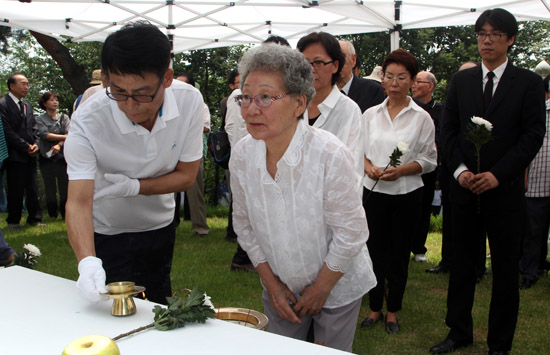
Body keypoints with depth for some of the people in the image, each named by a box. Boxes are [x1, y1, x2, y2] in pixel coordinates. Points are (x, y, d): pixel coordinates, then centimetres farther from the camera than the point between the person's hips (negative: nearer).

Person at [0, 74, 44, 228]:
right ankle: (13, 221, 13)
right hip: (15, 155, -6)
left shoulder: (27, 105, 17)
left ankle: (34, 218, 17)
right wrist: (26, 147, -13)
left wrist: (35, 144, -1)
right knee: (16, 190, 0)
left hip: (30, 155, 7)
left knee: (33, 189, 8)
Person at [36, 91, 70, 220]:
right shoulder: (40, 119, 7)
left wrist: (59, 145, -17)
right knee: (50, 187, 2)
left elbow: (69, 133, 0)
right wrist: (64, 137, -12)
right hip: (46, 157, -1)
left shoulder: (64, 117, 13)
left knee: (65, 186, -5)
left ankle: (65, 214, 1)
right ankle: (52, 214, 10)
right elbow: (44, 134, -8)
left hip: (62, 156, 1)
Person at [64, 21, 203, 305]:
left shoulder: (189, 102, -22)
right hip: (106, 233, -2)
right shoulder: (87, 122, -30)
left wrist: (134, 186, -28)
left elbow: (186, 176, -13)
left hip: (160, 226, 3)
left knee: (160, 306, 18)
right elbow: (78, 201, -33)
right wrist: (87, 261, -50)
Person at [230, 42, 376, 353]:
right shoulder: (242, 156, -12)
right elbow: (244, 224, 0)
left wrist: (320, 289, -10)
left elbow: (351, 233, -18)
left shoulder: (331, 155, -26)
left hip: (336, 287, -3)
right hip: (280, 288, 4)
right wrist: (271, 283, -1)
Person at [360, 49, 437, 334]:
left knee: (399, 253, 8)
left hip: (406, 194, -2)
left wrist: (401, 170, -17)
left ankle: (393, 311, 25)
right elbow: (360, 150, 9)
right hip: (373, 192, 2)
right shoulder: (370, 114, 5)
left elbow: (429, 159, -2)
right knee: (375, 250, 7)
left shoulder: (422, 118, -2)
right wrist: (369, 168, -11)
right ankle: (375, 308, 24)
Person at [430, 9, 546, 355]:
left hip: (505, 189, -2)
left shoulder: (529, 83, -1)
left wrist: (498, 175, -15)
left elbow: (533, 135, -7)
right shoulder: (461, 80, 8)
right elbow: (449, 128, 6)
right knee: (462, 264, 12)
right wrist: (459, 169, -7)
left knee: (506, 270, 7)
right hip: (465, 187, 3)